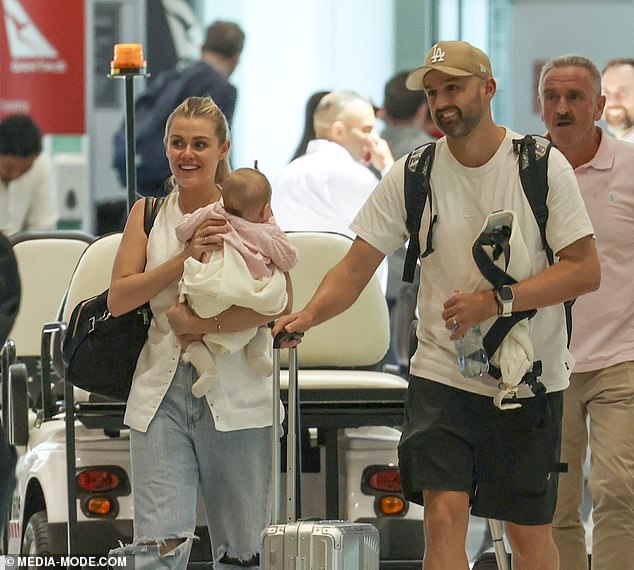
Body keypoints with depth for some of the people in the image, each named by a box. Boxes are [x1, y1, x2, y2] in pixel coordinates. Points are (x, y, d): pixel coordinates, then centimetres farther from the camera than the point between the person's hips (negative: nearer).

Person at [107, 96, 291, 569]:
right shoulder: (148, 213, 11)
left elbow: (280, 300, -8)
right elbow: (119, 298, 2)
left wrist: (206, 325, -16)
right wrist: (184, 259, -10)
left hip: (234, 397, -2)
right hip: (161, 393, 2)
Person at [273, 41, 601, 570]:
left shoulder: (543, 166, -7)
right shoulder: (412, 174, -2)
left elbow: (586, 269, -11)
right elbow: (356, 267, -1)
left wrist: (497, 301, -22)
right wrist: (308, 315, -21)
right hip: (443, 373, 1)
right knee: (444, 516, -14)